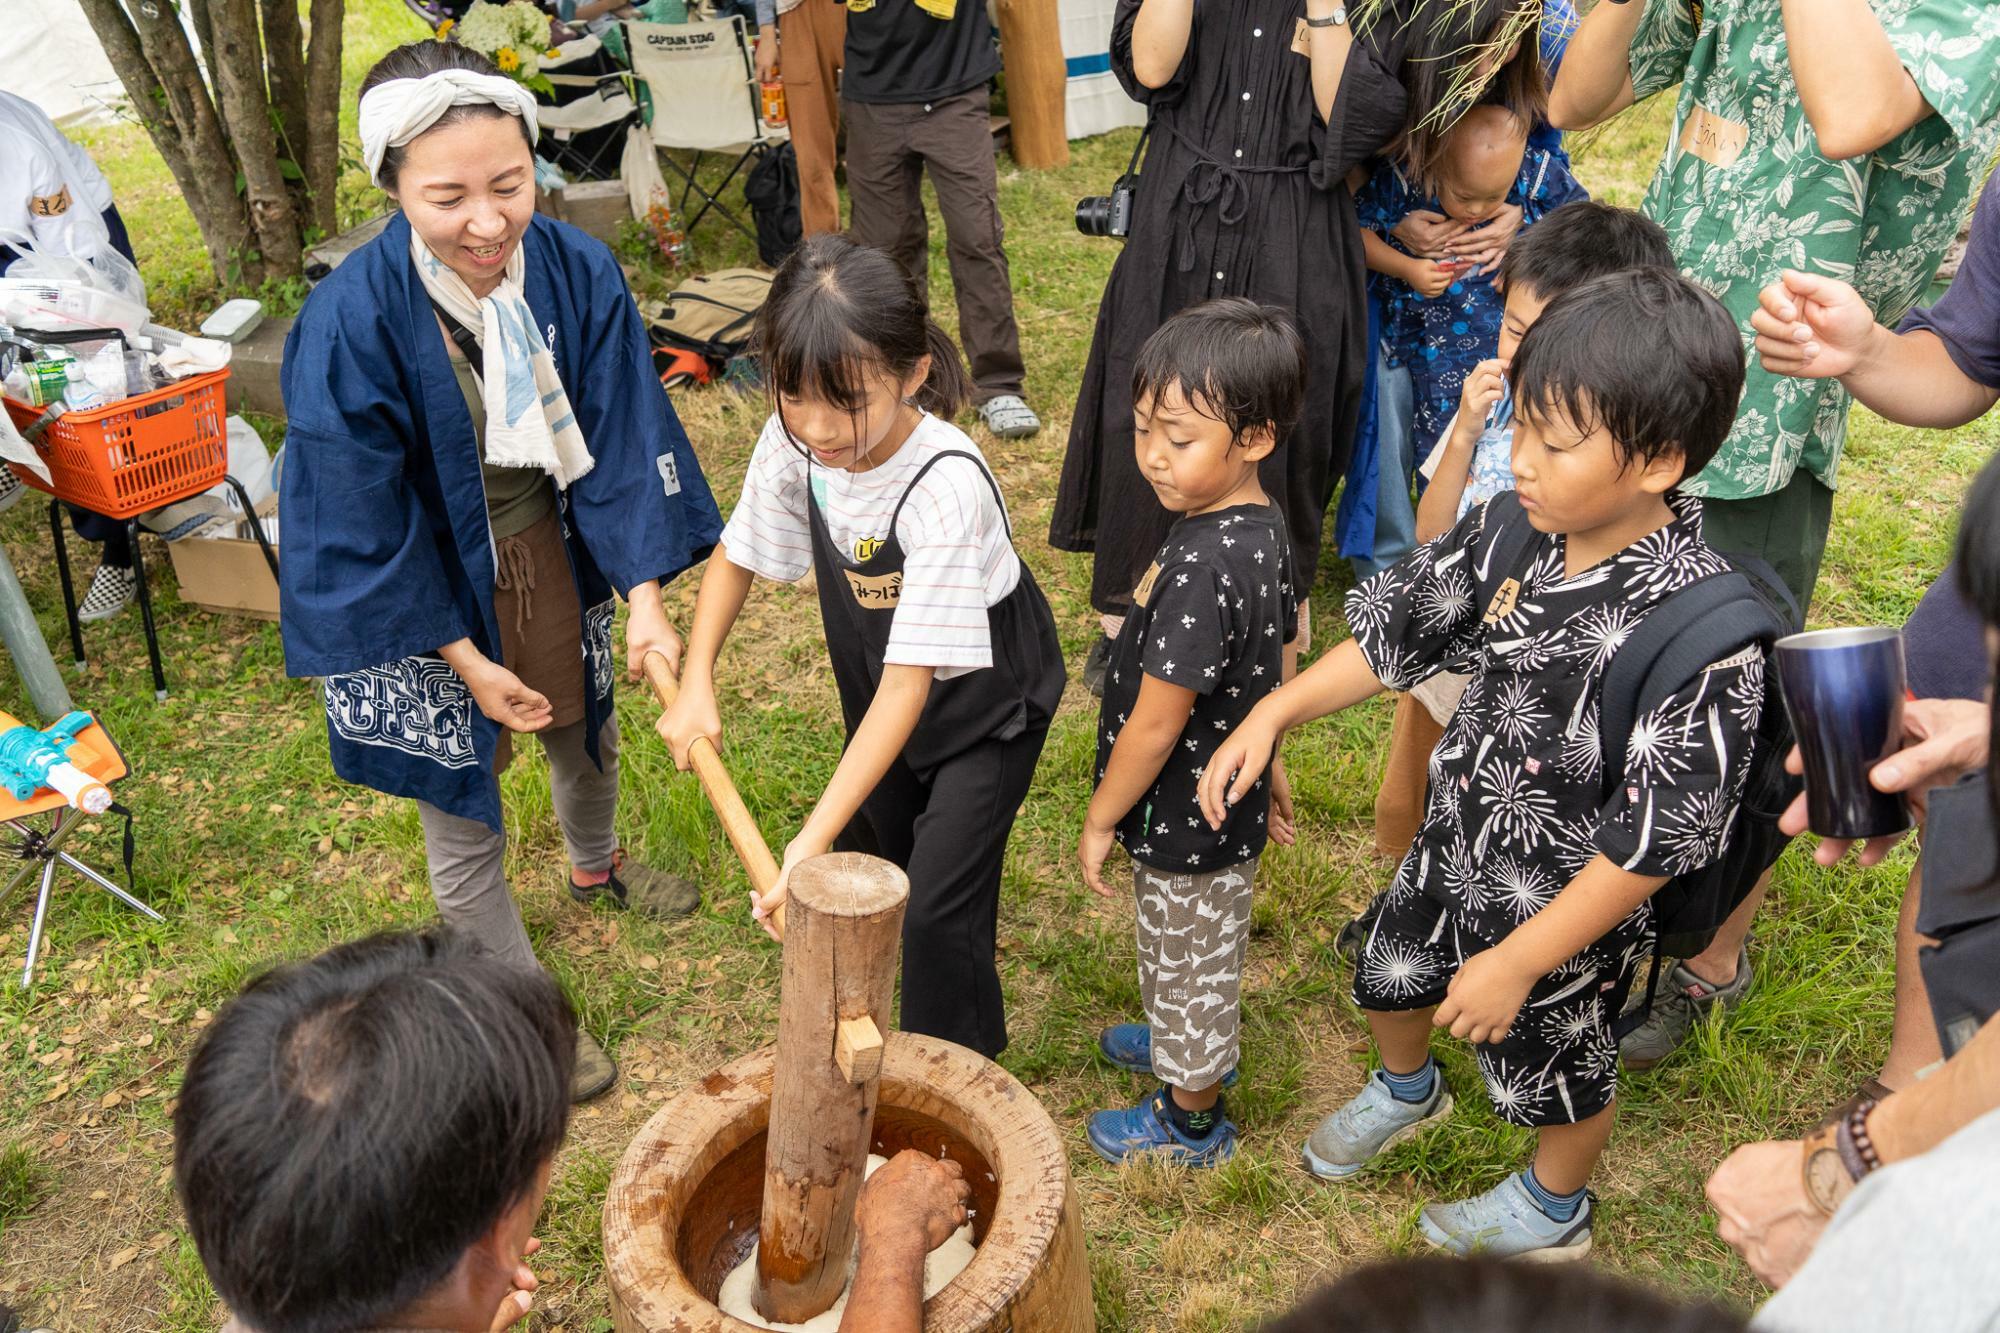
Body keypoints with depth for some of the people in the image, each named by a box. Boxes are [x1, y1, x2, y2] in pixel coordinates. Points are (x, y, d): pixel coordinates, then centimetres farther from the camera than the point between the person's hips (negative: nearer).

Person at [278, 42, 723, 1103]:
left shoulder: (576, 271, -18)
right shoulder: (351, 323, -28)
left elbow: (623, 443, -12)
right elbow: (366, 529, -20)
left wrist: (644, 598, -19)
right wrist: (469, 660, -16)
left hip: (556, 561, 5)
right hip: (425, 602, -4)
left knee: (587, 736, 29)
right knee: (465, 828, 9)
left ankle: (595, 868, 63)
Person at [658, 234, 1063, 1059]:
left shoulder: (945, 487, -39)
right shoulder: (793, 442, -22)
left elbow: (911, 683, -38)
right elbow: (737, 557, -1)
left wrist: (812, 840, -40)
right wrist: (695, 682, -13)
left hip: (984, 695, -6)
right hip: (875, 682, 6)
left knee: (937, 906, -7)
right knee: (860, 861, 20)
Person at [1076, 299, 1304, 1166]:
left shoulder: (1200, 570, -34)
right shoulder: (1266, 530, -4)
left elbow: (1156, 723, -27)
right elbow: (1282, 661, 8)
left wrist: (1101, 819, -13)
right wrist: (1269, 766, 21)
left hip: (1186, 823, -9)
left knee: (1189, 962, 15)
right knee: (1198, 956, 31)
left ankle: (1192, 1119, 38)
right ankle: (1188, 1043, 57)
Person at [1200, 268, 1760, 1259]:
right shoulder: (1514, 528, -16)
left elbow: (1658, 836, -29)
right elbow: (1399, 630, -1)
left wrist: (1520, 960, -24)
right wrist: (1274, 713, -8)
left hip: (1571, 909, -6)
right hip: (1458, 843, 6)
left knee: (1550, 1064, 21)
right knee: (1388, 976, 29)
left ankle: (1553, 1210, 55)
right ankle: (1407, 1092, 64)